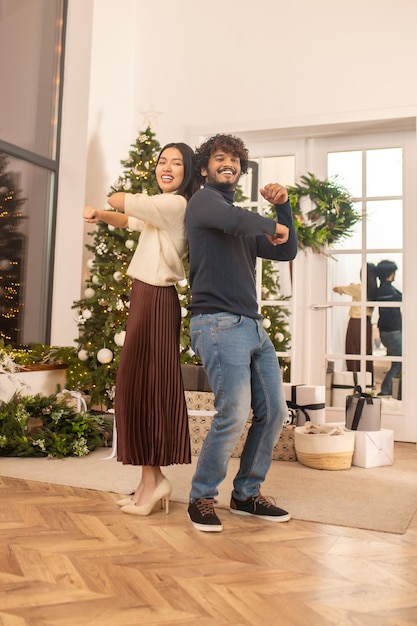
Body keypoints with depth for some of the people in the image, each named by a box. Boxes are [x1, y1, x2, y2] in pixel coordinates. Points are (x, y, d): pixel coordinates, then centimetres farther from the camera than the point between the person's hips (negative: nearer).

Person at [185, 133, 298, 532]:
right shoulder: (203, 200, 2)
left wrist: (282, 207, 13)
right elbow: (236, 222, -20)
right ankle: (201, 499, 6)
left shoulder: (246, 222, 25)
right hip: (219, 322, -8)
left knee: (273, 411, 6)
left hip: (253, 326, 8)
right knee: (234, 414, -15)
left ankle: (247, 494, 23)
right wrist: (272, 226, -1)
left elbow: (286, 252, 23)